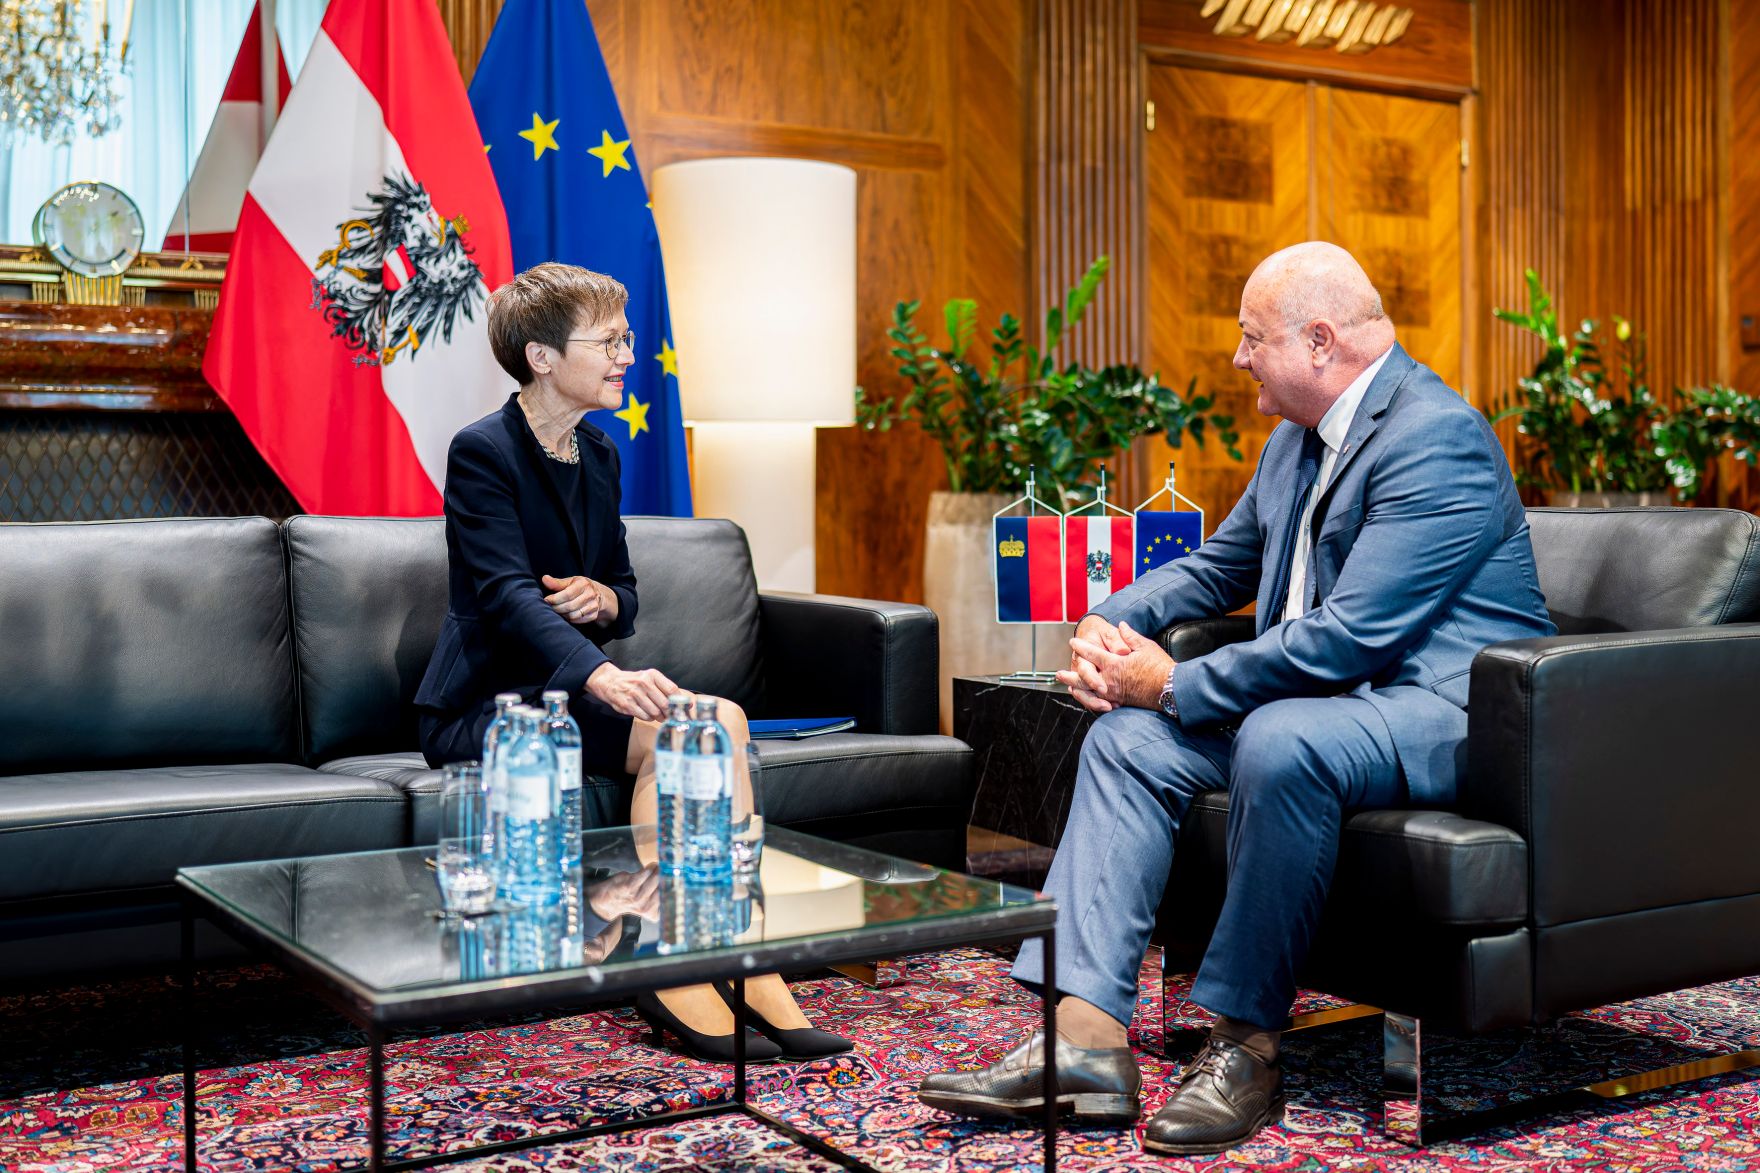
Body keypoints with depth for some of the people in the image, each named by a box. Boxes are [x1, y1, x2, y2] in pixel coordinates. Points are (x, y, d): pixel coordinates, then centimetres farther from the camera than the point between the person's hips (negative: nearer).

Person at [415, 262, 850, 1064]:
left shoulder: (599, 454, 13)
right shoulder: (481, 453, -12)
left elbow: (624, 596, 17)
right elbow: (508, 593, -26)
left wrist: (604, 600, -10)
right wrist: (604, 676, -43)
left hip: (563, 690, 7)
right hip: (482, 708, -7)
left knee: (722, 720, -19)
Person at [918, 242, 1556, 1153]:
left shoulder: (1438, 439, -18)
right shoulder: (1298, 439, 13)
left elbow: (1349, 636, -26)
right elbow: (1220, 567, 24)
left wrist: (1172, 685, -19)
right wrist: (1105, 624, 4)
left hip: (1447, 711, -9)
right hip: (1326, 696, 10)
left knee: (1279, 741, -37)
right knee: (1127, 738, -5)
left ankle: (1244, 1044, -20)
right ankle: (1082, 1039, -15)